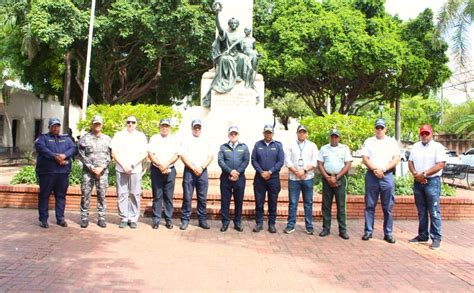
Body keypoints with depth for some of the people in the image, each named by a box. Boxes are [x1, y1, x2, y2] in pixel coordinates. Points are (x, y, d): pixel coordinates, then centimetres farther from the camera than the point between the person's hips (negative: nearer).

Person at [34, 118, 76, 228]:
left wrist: (64, 155, -19)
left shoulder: (66, 139, 18)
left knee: (61, 195, 7)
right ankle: (43, 219, 9)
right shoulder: (43, 137, 8)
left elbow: (73, 148, 2)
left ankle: (60, 218, 16)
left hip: (63, 171, 3)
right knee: (44, 195, 1)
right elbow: (40, 148, -12)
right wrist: (55, 157, -22)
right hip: (47, 171, -3)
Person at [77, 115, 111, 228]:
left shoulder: (107, 139, 11)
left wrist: (102, 167, -6)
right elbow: (81, 155, -1)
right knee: (85, 194, -1)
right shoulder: (85, 138, 5)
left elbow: (110, 156, 6)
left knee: (102, 195, 2)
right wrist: (92, 168, -8)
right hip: (88, 171, -1)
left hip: (103, 171, 1)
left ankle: (101, 218, 9)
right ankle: (84, 218, 7)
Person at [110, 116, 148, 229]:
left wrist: (132, 165, -8)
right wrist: (124, 165, -7)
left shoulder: (141, 136, 9)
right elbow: (114, 153, 5)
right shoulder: (119, 135, 10)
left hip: (136, 170, 0)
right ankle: (123, 218, 9)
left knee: (135, 195, 0)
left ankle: (133, 219, 7)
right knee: (122, 194, 1)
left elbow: (144, 154, 3)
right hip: (121, 169, 0)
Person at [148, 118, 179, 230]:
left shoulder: (174, 140, 10)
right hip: (156, 170, 0)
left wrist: (166, 165, -14)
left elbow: (176, 155, 0)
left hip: (170, 170, 1)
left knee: (169, 196, 2)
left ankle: (169, 219, 7)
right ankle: (156, 219, 5)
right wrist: (160, 165, -13)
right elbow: (150, 154, -1)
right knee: (157, 196, 1)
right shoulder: (154, 138, 8)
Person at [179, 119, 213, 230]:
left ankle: (202, 220, 10)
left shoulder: (206, 142, 12)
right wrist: (194, 168, -11)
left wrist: (201, 168, -8)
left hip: (202, 171, 2)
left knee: (202, 197, 3)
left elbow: (210, 156, 5)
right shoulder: (186, 141, 6)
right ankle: (185, 220, 4)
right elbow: (183, 156, -3)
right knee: (187, 197, -2)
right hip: (189, 171, -2)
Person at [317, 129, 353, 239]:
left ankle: (343, 230, 4)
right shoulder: (323, 148, 9)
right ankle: (326, 228, 11)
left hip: (340, 179, -2)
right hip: (327, 179, 2)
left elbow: (348, 165, -3)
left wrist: (336, 178, -10)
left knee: (341, 205, 0)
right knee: (326, 205, 4)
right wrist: (327, 178, -8)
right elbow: (320, 164, 5)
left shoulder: (345, 148, 4)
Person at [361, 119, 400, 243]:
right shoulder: (368, 141, 10)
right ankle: (368, 231, 10)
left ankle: (388, 233, 9)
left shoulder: (392, 142, 10)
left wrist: (383, 169, -11)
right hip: (371, 176, 0)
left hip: (387, 176, 0)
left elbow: (396, 159, 0)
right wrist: (375, 170, -12)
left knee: (388, 207, 3)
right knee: (370, 206, 3)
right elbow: (365, 159, 2)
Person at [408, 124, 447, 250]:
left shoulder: (438, 147, -3)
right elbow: (410, 162, 12)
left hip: (432, 182, -5)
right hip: (418, 182, 6)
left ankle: (436, 238, 0)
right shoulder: (416, 146, 14)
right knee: (421, 211, 11)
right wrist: (415, 174, -6)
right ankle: (422, 236, 19)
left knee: (434, 212, -5)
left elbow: (440, 165, -12)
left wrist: (424, 174, -16)